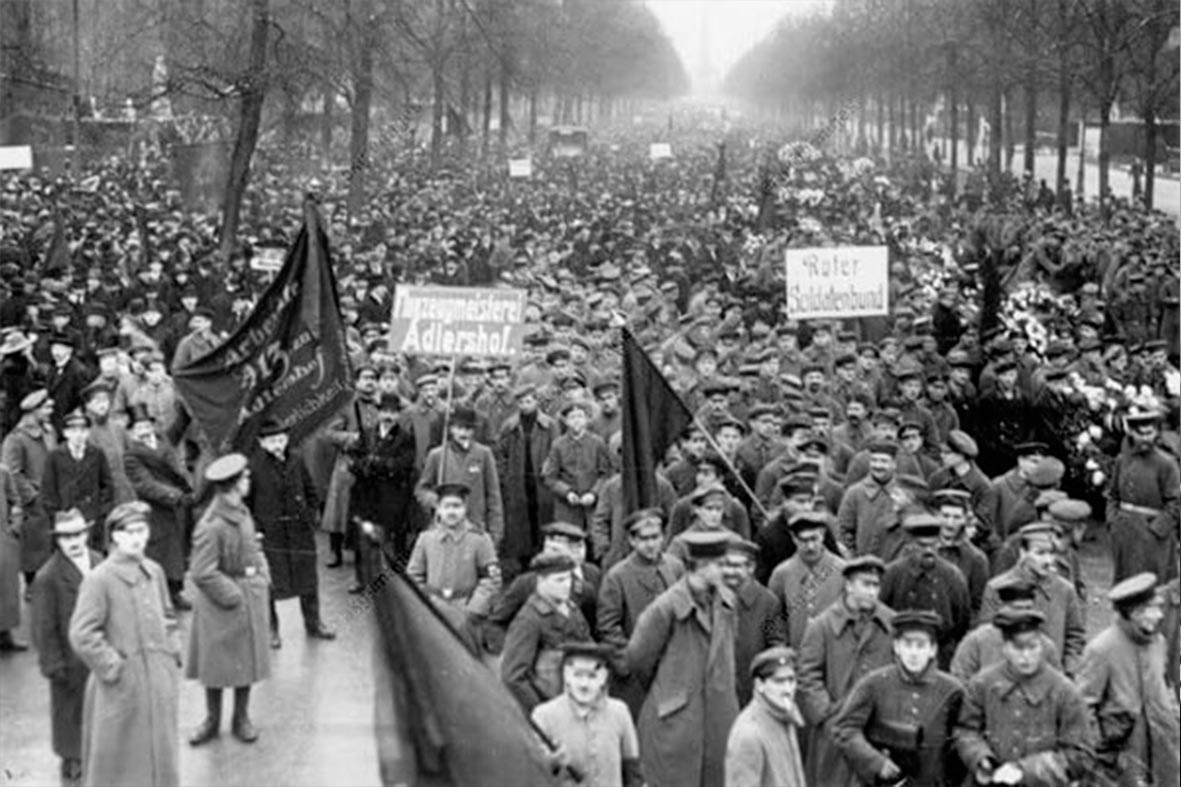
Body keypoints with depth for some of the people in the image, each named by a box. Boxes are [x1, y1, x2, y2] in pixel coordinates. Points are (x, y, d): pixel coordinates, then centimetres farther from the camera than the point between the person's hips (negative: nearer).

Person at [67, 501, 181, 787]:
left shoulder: (154, 572, 6)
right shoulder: (98, 579, -14)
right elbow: (81, 635, -16)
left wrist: (172, 654, 8)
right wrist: (113, 668, -14)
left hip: (160, 684, 6)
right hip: (122, 688, -6)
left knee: (160, 751, 15)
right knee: (116, 763, 5)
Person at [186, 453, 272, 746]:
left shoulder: (241, 511, 0)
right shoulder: (211, 526, -24)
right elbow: (202, 574, -23)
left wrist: (262, 575, 2)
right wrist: (234, 596, -18)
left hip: (251, 594, 7)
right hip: (222, 600, -7)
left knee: (247, 658, 14)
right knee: (216, 663, 8)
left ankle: (242, 719, 28)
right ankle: (212, 721, 25)